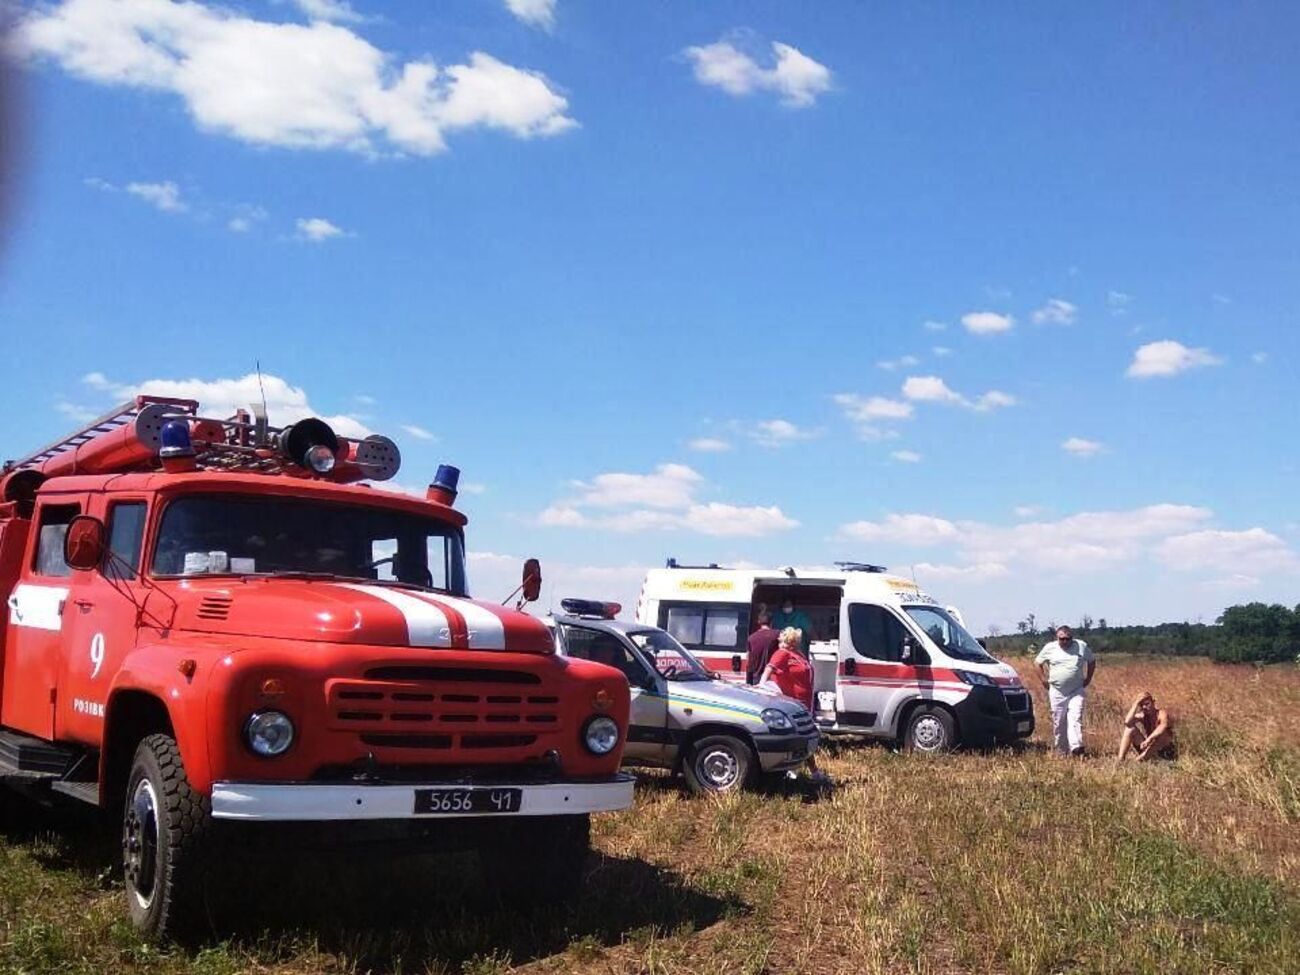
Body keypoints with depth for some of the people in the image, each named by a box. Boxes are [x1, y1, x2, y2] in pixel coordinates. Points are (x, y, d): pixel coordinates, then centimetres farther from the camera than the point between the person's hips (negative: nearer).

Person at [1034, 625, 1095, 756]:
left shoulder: (1082, 646, 3)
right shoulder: (1049, 648, 3)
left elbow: (1092, 662, 17)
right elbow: (1038, 663, 13)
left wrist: (1088, 679, 9)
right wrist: (1044, 681, 6)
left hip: (1076, 691, -1)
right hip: (1057, 692, 1)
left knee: (1075, 718, -16)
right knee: (1058, 722, 4)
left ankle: (1076, 747, -26)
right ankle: (1062, 750, 13)